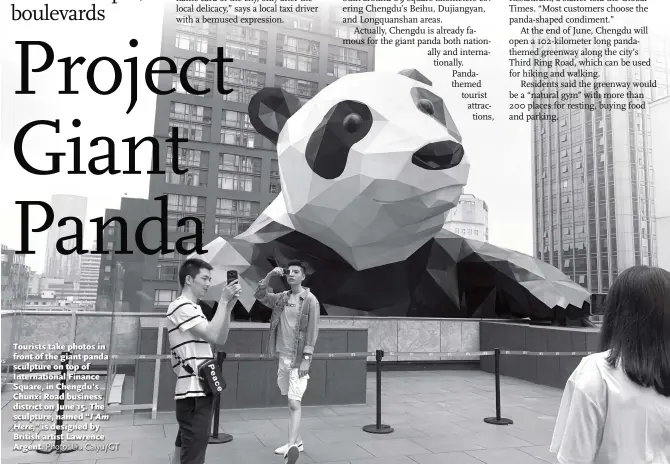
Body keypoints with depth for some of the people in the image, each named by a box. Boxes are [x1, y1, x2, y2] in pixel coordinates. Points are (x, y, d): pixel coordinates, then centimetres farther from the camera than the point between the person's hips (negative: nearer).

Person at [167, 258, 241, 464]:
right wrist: (223, 301, -17)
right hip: (193, 392, -10)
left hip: (200, 389, 10)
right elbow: (213, 336, -24)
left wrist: (228, 307, 0)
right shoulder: (181, 307, -13)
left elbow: (220, 339, 11)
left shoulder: (193, 308, 18)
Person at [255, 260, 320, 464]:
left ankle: (292, 447, -13)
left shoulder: (310, 300, -9)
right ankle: (297, 442, 24)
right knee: (291, 402, 14)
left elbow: (312, 331, -12)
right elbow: (260, 295, 7)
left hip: (298, 358, -6)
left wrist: (306, 358, -17)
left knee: (294, 403, -12)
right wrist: (270, 275, -6)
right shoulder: (282, 298, 8)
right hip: (283, 356, 6)